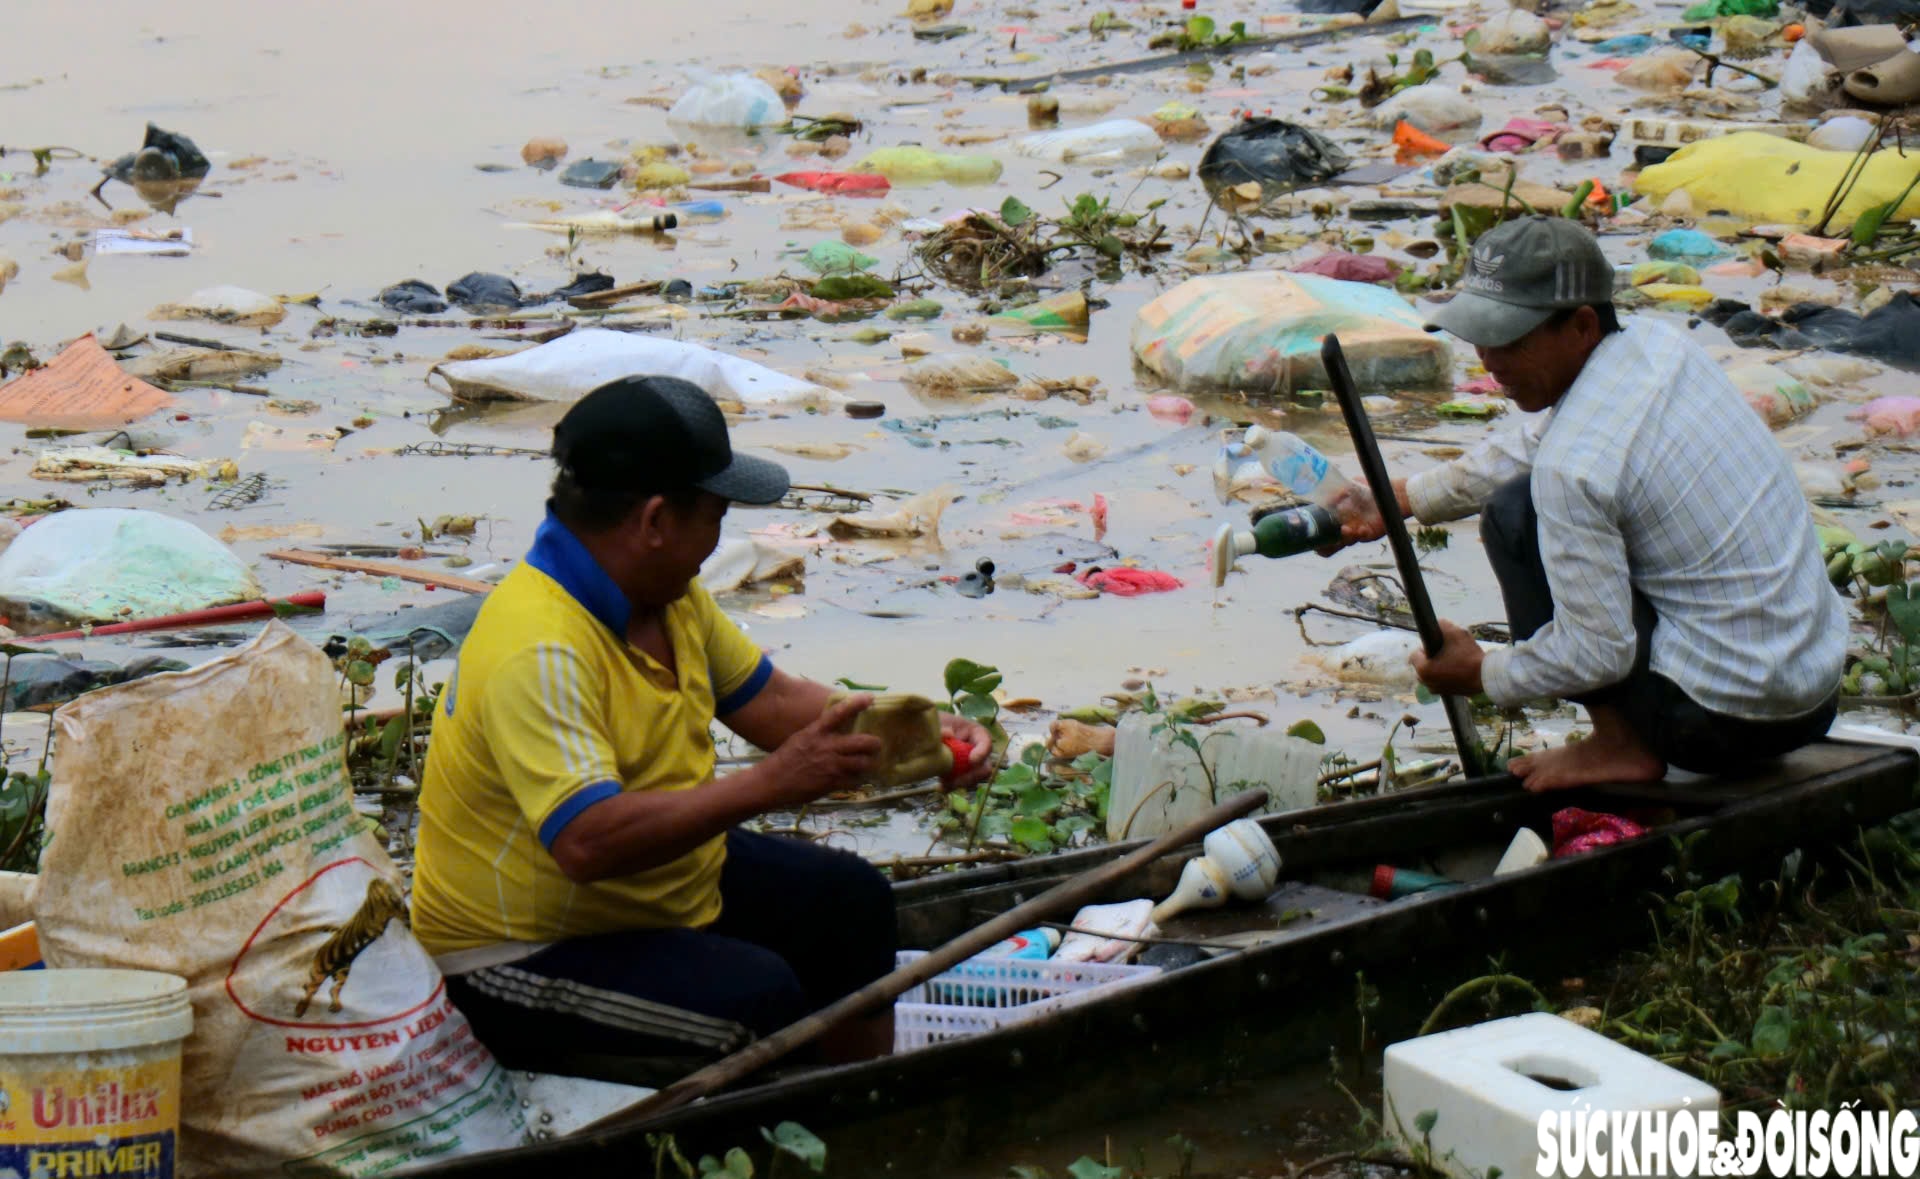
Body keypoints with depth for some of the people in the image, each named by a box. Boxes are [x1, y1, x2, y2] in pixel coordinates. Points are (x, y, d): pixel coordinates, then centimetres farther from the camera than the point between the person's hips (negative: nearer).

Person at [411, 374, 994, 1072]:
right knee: (757, 997, -26)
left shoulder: (668, 593, 1)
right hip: (524, 954, -10)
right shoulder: (540, 652, -31)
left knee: (849, 898, 12)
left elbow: (766, 699, 14)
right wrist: (768, 785, -40)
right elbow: (586, 840, -41)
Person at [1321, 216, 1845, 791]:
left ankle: (1622, 743, 1)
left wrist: (1483, 675, 0)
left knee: (1516, 514, -4)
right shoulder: (1659, 344, 3)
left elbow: (1598, 654, -17)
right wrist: (1395, 501, 19)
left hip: (1727, 718, -9)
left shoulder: (1573, 465, -22)